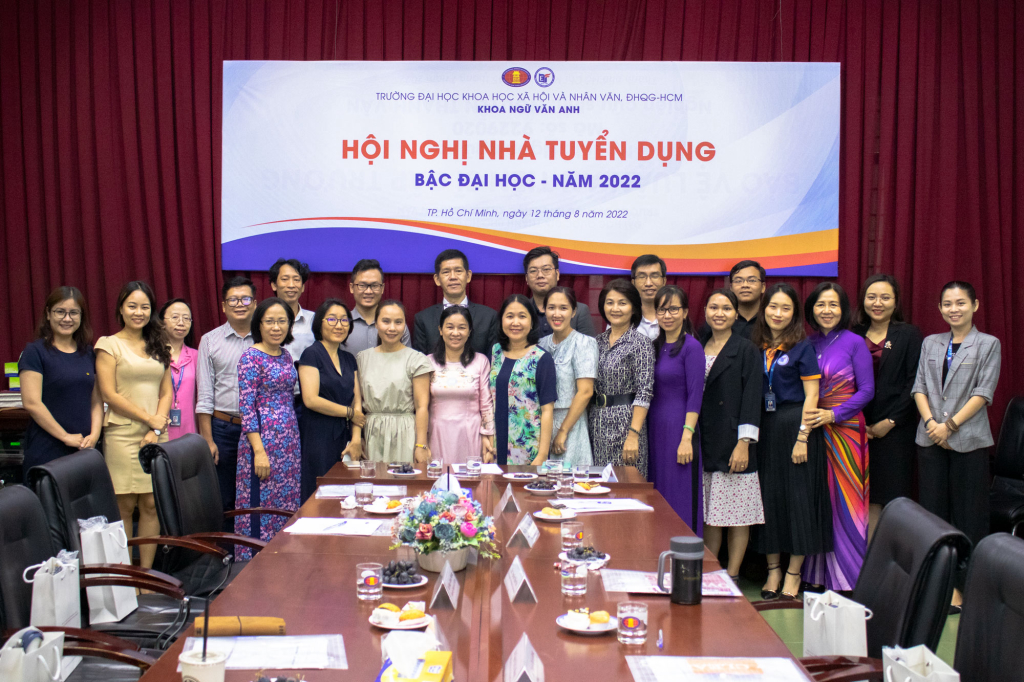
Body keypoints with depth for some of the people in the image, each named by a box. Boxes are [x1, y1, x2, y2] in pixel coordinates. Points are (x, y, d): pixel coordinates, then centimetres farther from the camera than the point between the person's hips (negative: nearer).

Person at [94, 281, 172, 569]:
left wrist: (156, 429, -2)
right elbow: (109, 394, -6)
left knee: (152, 505, 1)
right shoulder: (109, 345, 1)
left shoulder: (158, 347, 17)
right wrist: (149, 418, -7)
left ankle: (146, 573, 8)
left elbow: (166, 392, 13)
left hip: (156, 436, 4)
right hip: (123, 435, -4)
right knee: (124, 506, -3)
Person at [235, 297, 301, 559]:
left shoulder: (286, 356, 11)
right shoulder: (251, 358, -10)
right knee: (262, 503, -4)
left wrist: (294, 437, 13)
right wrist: (259, 451, -19)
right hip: (263, 437, -7)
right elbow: (246, 406, -14)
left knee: (287, 501, 10)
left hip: (289, 439, 7)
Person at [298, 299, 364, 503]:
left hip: (343, 438, 6)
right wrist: (349, 413, -5)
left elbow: (357, 400, 11)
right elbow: (311, 400, -14)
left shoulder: (349, 359, 15)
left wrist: (356, 438, -2)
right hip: (318, 438, -6)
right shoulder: (312, 354, -4)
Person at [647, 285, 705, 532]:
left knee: (680, 498, -2)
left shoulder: (691, 347, -9)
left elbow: (695, 396, -13)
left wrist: (687, 438, -19)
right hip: (654, 428, 7)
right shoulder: (656, 346, 12)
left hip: (678, 428, -7)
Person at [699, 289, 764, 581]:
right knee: (708, 514, 8)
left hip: (733, 443, -5)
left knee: (737, 514, 0)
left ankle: (731, 577, 7)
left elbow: (751, 399, -9)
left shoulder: (746, 351, -3)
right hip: (705, 445, 5)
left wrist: (743, 443, -16)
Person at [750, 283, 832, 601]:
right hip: (763, 428, 4)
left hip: (795, 426, -4)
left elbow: (811, 395, -8)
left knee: (798, 496, 0)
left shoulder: (802, 347, -4)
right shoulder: (756, 347, 8)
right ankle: (773, 569, 17)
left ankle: (793, 574, 9)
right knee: (768, 497, 6)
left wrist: (802, 437, -14)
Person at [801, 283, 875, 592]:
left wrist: (833, 415, -15)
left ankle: (847, 577, 6)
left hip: (845, 430, -4)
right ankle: (817, 574, 14)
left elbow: (866, 390, -6)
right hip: (812, 429, 4)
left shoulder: (854, 343, -4)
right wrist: (805, 415, -3)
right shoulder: (807, 343, 9)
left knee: (844, 500, -2)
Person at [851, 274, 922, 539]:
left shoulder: (909, 335, 1)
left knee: (892, 497, -3)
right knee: (869, 499, 4)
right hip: (860, 429, 3)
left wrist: (890, 422, -11)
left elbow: (914, 383, -6)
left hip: (895, 429, -3)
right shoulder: (854, 336, 11)